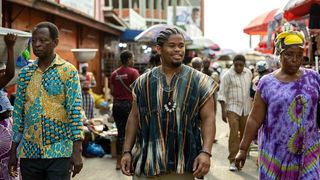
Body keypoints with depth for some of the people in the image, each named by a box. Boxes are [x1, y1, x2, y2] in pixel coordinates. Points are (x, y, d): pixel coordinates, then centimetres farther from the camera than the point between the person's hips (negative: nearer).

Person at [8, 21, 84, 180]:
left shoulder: (68, 71, -4)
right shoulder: (25, 73, 8)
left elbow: (75, 111, -9)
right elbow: (18, 112, 11)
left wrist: (77, 150, -15)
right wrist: (13, 151, 9)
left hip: (59, 152, -4)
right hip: (28, 152, 4)